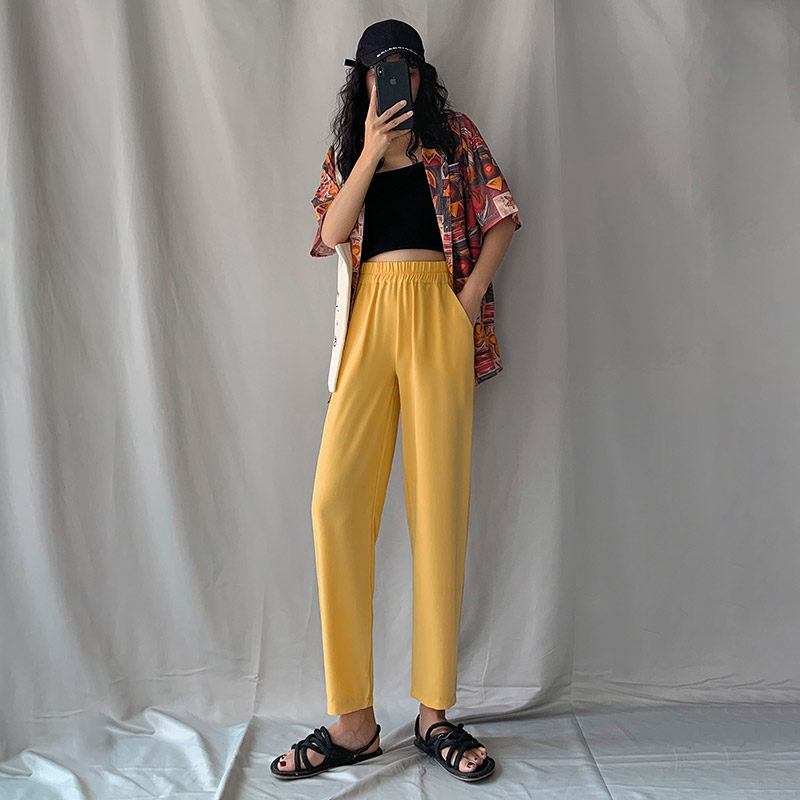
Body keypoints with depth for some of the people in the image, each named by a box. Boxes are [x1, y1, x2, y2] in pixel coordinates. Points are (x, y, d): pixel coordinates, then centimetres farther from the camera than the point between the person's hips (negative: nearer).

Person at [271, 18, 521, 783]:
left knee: (438, 502, -6)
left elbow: (500, 218, 10)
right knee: (336, 499, -14)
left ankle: (434, 713, 5)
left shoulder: (455, 135, 18)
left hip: (437, 312, -1)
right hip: (369, 315, 2)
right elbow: (330, 233, 7)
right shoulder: (346, 151, 22)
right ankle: (352, 720, -4)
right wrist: (370, 152, -1)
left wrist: (471, 295, -4)